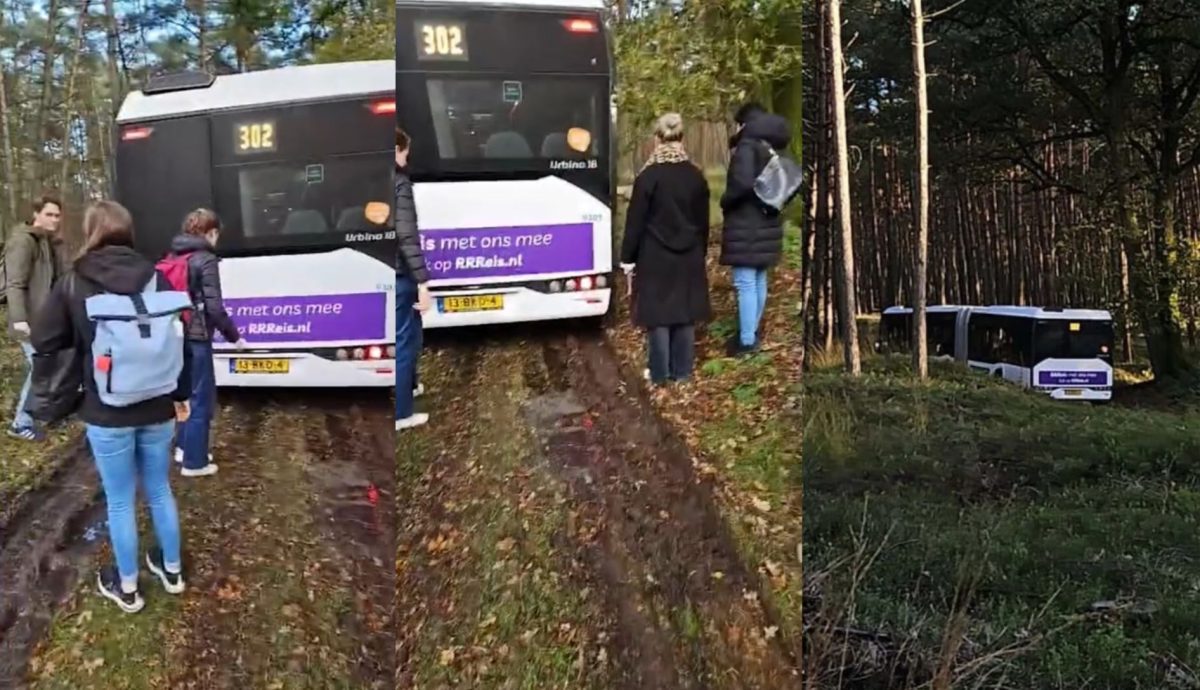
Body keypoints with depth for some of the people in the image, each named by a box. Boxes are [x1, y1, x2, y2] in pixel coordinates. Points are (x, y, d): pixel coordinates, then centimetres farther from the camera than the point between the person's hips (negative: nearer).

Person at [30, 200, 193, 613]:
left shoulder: (74, 284, -9)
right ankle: (172, 570, 34)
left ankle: (126, 588, 26)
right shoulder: (156, 278, -3)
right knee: (160, 491, 20)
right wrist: (182, 394, 11)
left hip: (106, 414, -3)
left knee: (120, 502, 12)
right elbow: (179, 340, 0)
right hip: (157, 409, 3)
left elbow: (42, 342, -4)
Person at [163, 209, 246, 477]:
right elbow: (214, 306, -17)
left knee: (187, 393, 23)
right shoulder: (206, 260, -12)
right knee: (201, 399, 1)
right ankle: (194, 462, 7)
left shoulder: (172, 257, 12)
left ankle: (183, 446, 31)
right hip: (195, 339, -8)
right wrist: (234, 336, -7)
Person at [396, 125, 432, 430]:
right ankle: (400, 413, 10)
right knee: (405, 339, 3)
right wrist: (423, 282, -22)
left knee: (405, 334, 26)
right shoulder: (400, 184, -16)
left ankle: (408, 386, 43)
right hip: (399, 275, -8)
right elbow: (408, 237, -22)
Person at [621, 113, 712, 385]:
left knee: (658, 314, 3)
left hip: (655, 258, -4)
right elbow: (703, 222, 9)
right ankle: (682, 372, 19)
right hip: (689, 258, 4)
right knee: (685, 313, 11)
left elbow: (635, 221, -10)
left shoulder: (648, 176, -13)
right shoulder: (696, 176, 1)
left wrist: (628, 257, -1)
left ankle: (660, 374, 9)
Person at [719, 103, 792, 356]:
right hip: (766, 223, 9)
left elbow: (743, 183, -25)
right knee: (758, 280, 14)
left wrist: (724, 202, -9)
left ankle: (747, 340, -6)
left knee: (746, 283, -7)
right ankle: (751, 333, 24)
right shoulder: (771, 149, 13)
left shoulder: (747, 146, -13)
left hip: (746, 226, -9)